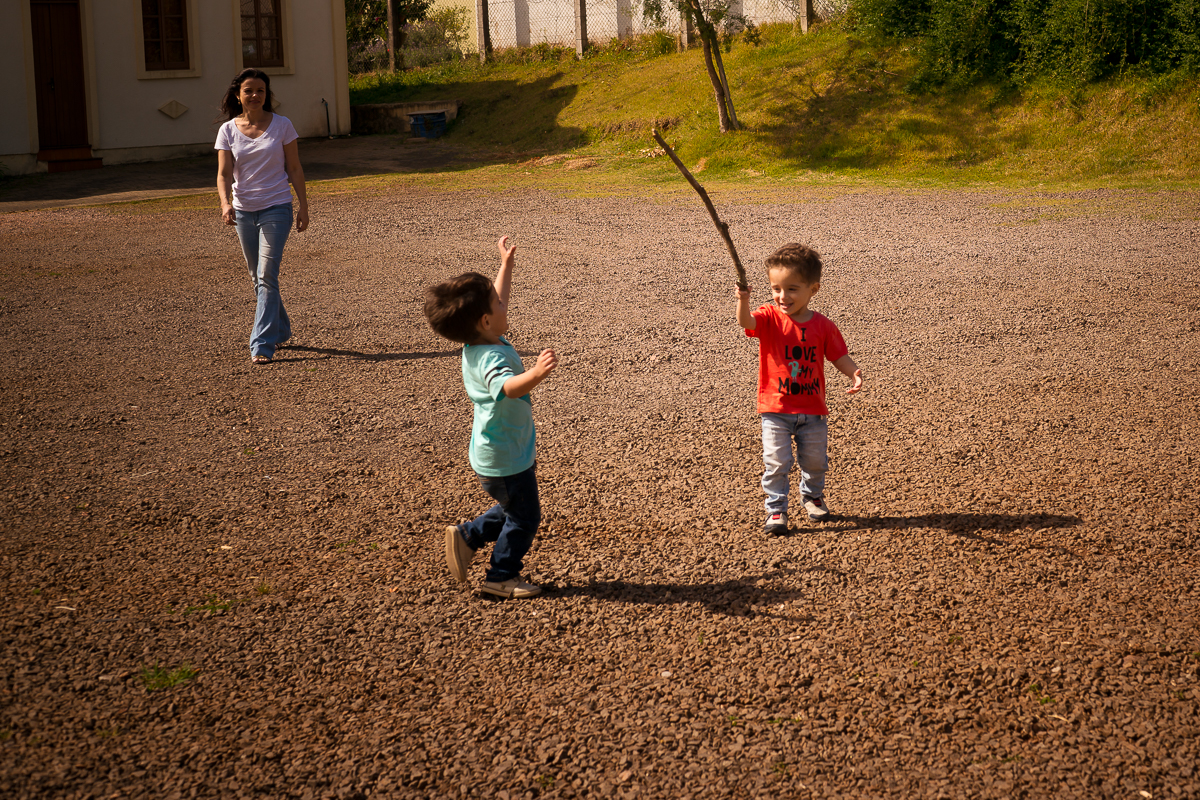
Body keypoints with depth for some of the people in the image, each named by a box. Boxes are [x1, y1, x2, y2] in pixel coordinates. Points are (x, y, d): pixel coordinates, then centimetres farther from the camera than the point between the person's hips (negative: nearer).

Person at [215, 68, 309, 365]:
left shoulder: (282, 125, -3)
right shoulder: (228, 131, 1)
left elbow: (294, 169, 2)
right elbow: (224, 173, -5)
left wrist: (303, 206, 0)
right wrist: (225, 203, -23)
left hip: (276, 209, -3)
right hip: (243, 210, 3)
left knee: (266, 276, -12)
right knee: (258, 277, 14)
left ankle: (262, 344, -12)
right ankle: (280, 330, 33)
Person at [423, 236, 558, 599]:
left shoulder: (479, 344, -1)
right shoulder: (491, 358, -31)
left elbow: (497, 299, 17)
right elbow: (507, 387, -53)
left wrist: (506, 265, 24)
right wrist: (536, 373, -70)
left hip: (512, 450, 10)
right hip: (505, 459, -10)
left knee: (512, 510, 25)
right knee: (524, 517, 6)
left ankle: (466, 537, 29)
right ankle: (501, 577, 17)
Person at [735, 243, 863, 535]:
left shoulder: (822, 325, -4)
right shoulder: (769, 318, -10)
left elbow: (839, 356, 1)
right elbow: (746, 322, -31)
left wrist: (854, 373, -20)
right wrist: (743, 300, -53)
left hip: (812, 411, 2)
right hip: (776, 410, -2)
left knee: (815, 461, 15)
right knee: (776, 462, -4)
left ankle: (812, 495, 42)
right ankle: (776, 510, 11)